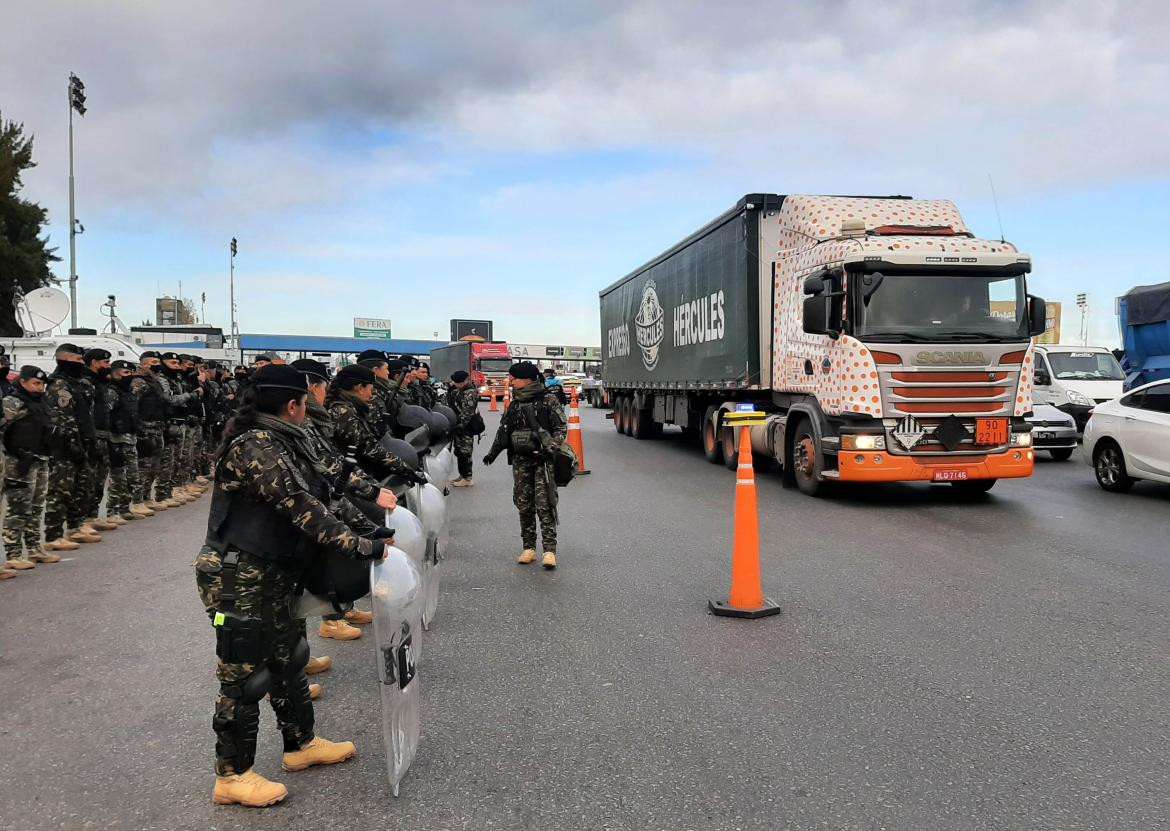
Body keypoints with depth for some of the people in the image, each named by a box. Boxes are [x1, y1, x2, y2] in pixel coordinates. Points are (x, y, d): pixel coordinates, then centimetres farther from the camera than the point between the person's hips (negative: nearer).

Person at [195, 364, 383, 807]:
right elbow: (302, 508, -30)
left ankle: (302, 743, 37)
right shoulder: (256, 446, -23)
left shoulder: (282, 441, 7)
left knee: (288, 657, 20)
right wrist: (361, 546, -30)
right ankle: (232, 775, 17)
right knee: (244, 673, 2)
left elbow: (323, 483, 15)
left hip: (271, 574, 10)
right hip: (237, 578, -10)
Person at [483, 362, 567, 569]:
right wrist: (493, 452, 25)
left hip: (542, 459, -6)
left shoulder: (548, 400, -3)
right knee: (524, 505, 6)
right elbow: (503, 429, 24)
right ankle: (529, 548, 14)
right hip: (520, 460, 6)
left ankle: (550, 549, -8)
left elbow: (562, 427, -5)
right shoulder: (515, 403, 14)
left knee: (544, 504, -10)